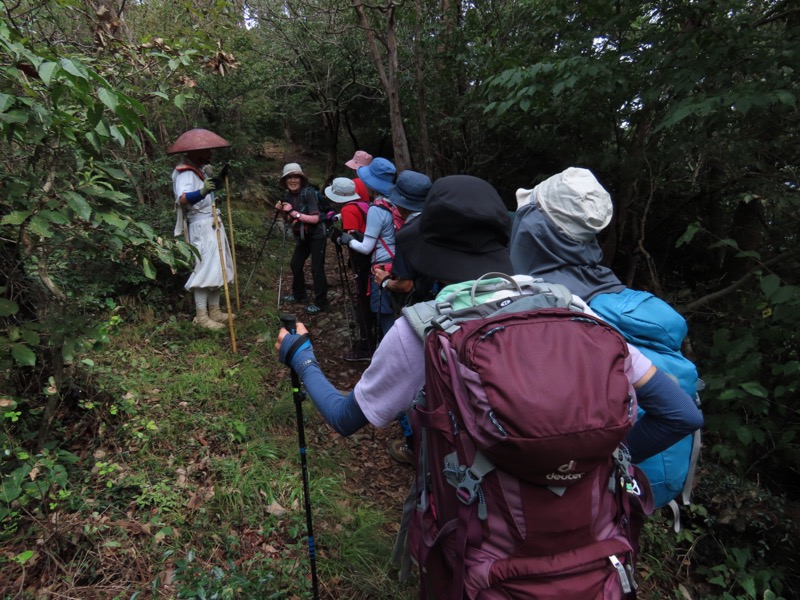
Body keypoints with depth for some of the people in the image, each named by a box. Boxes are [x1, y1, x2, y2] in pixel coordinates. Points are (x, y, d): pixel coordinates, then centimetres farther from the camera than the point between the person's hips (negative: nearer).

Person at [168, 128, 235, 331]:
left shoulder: (199, 170, 14)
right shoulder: (186, 172, -14)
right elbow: (182, 198, -35)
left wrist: (209, 177, 29)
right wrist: (201, 192, -49)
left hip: (212, 224, 10)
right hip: (201, 226, -10)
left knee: (216, 268, 11)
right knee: (205, 269, -10)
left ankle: (214, 310, 18)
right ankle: (201, 316, -6)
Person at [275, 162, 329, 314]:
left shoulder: (308, 193, -19)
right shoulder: (288, 196, 3)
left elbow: (315, 218, -26)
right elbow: (289, 220, 10)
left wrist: (294, 213, -28)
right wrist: (283, 212, -9)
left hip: (317, 236, -8)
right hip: (302, 237, 8)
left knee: (316, 269, -9)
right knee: (295, 264, 13)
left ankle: (320, 303, 1)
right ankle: (298, 294, 33)